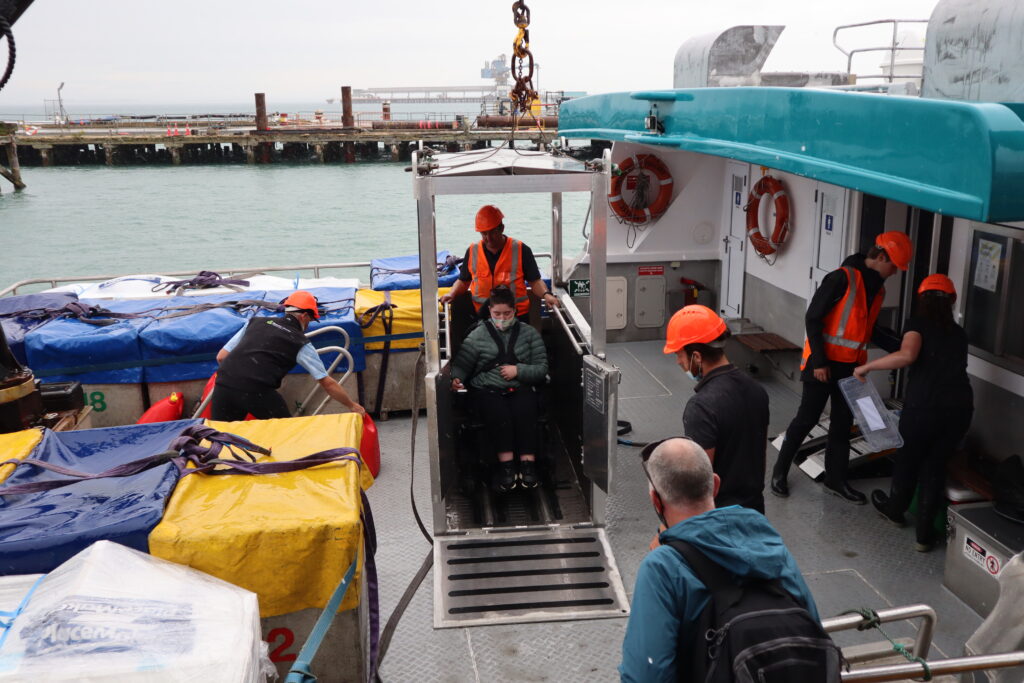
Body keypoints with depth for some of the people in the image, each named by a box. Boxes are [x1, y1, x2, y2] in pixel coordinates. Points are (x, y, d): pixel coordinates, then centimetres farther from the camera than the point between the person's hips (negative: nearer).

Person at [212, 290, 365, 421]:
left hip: (223, 384, 4)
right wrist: (352, 406, 27)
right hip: (256, 391, -4)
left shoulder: (256, 322, 20)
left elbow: (221, 356, 20)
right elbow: (328, 383, 15)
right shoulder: (301, 343, 11)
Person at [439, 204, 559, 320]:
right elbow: (463, 281, 15)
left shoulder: (521, 250, -2)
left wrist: (546, 294, -18)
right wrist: (451, 293, -3)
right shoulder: (472, 251, 6)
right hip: (481, 316, 2)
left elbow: (535, 281, -1)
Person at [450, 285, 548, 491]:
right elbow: (462, 363, 4)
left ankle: (528, 464, -32)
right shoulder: (478, 334, 12)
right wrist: (456, 378, -18)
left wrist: (518, 370, -7)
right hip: (488, 389, 0)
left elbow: (542, 368, 9)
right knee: (499, 414, -34)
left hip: (520, 389, 1)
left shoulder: (529, 333, 14)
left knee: (524, 412, -33)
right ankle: (506, 464, -31)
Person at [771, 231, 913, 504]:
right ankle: (780, 471, 16)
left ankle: (836, 480, 23)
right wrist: (819, 361, -18)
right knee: (806, 418, 1)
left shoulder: (877, 287, 10)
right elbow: (813, 318, -17)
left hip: (850, 366, 8)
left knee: (843, 424, 12)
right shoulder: (843, 278, -15)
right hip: (823, 364, -7)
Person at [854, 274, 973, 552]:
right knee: (936, 464, 18)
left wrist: (866, 367, -8)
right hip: (960, 407, 4)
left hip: (924, 405, -3)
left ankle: (895, 509, 45)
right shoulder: (959, 333, 19)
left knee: (908, 458, 21)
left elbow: (907, 355, -16)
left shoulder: (918, 324, 4)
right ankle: (925, 533, 18)